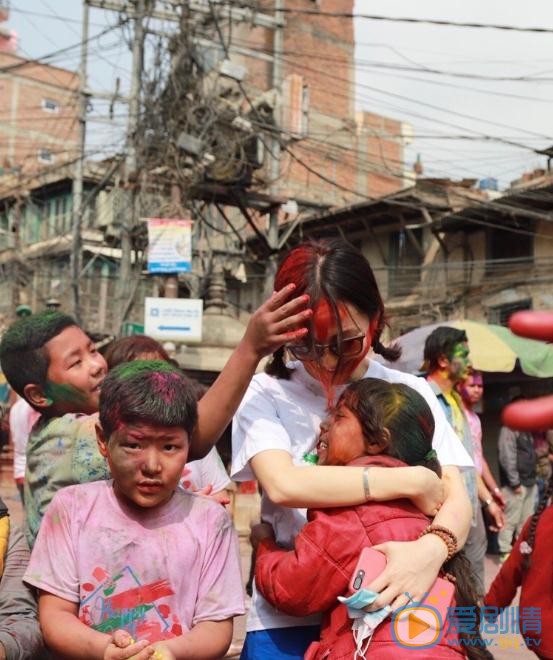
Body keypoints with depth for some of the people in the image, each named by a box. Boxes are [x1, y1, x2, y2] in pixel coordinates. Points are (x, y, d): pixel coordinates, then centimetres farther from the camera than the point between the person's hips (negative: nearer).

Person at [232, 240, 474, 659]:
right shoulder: (267, 395, -5)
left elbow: (457, 499, -7)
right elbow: (282, 485, -21)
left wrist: (433, 547, -28)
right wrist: (413, 481, -19)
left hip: (385, 611, 2)